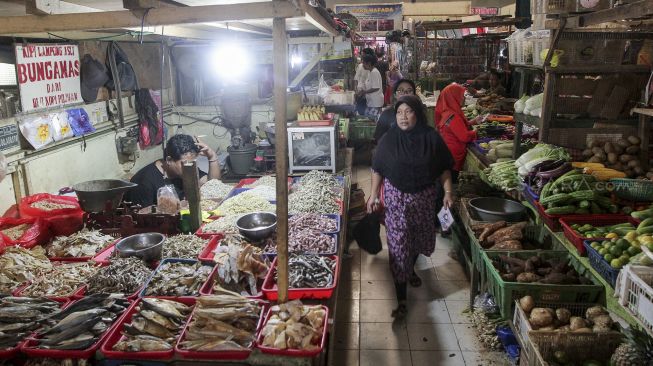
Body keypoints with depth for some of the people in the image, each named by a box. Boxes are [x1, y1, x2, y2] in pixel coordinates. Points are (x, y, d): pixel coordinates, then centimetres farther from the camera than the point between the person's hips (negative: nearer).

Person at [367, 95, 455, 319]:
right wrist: (374, 195, -2)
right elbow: (378, 169, 0)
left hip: (424, 197, 2)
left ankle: (411, 270, 51)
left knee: (419, 238, 20)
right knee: (398, 246, -3)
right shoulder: (389, 139, -8)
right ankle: (401, 299, 4)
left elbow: (444, 168, 1)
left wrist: (448, 192, -7)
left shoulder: (431, 138, -7)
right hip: (396, 197, -2)